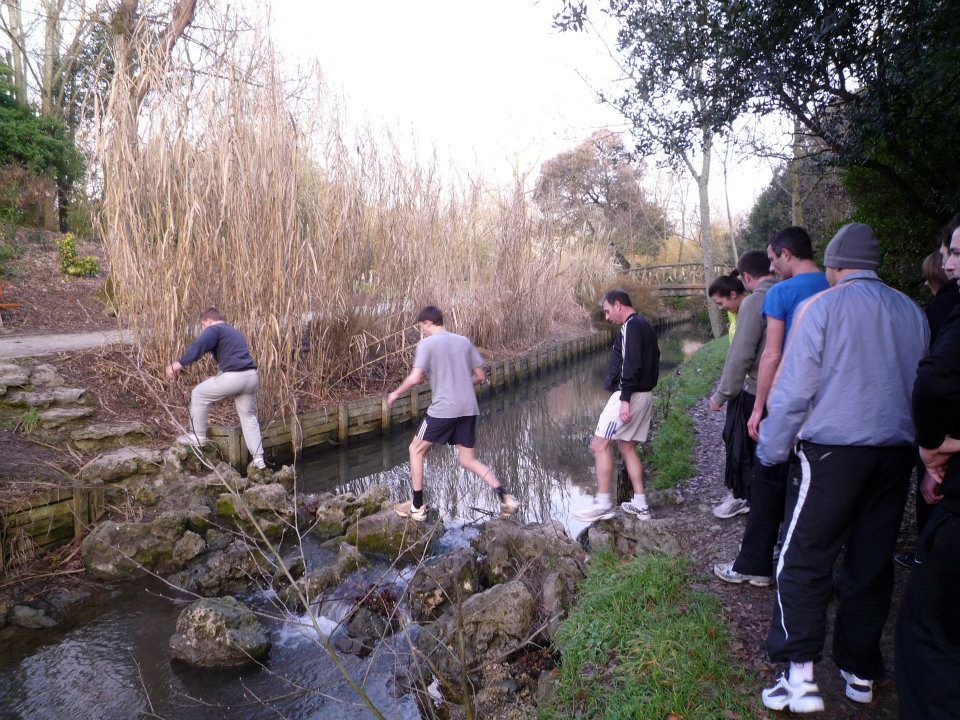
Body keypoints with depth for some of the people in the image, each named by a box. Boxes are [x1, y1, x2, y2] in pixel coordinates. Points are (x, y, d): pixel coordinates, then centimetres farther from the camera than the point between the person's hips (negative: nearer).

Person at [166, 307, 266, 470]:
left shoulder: (214, 329, 4)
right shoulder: (235, 332, 31)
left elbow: (200, 345, -17)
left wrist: (180, 363, -23)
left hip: (233, 376, -8)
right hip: (251, 376, 8)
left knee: (199, 394, 13)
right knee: (249, 417, 17)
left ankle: (198, 437, 19)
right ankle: (258, 459, 16)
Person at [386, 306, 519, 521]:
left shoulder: (427, 344, -3)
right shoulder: (464, 341, 13)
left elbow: (415, 377, -12)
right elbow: (480, 376, 14)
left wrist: (396, 393, 5)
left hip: (443, 409, -6)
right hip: (469, 409, 6)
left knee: (416, 450, 13)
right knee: (468, 461, 14)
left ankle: (417, 507, 16)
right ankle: (505, 497, -1)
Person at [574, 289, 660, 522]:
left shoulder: (631, 326, -13)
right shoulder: (645, 325, 18)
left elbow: (631, 365, -22)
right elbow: (653, 361, 20)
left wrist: (625, 399, -24)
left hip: (629, 395, -10)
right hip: (645, 395, 10)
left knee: (600, 445, -5)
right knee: (627, 447, 15)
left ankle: (603, 504, -3)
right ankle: (640, 504, 16)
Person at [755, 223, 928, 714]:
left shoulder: (821, 307, -7)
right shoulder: (912, 312, 9)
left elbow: (792, 390, -10)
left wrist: (770, 451, -1)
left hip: (833, 451, -5)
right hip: (896, 452, 6)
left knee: (803, 562, 0)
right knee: (872, 563, 13)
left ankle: (801, 677, -1)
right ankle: (860, 673, 24)